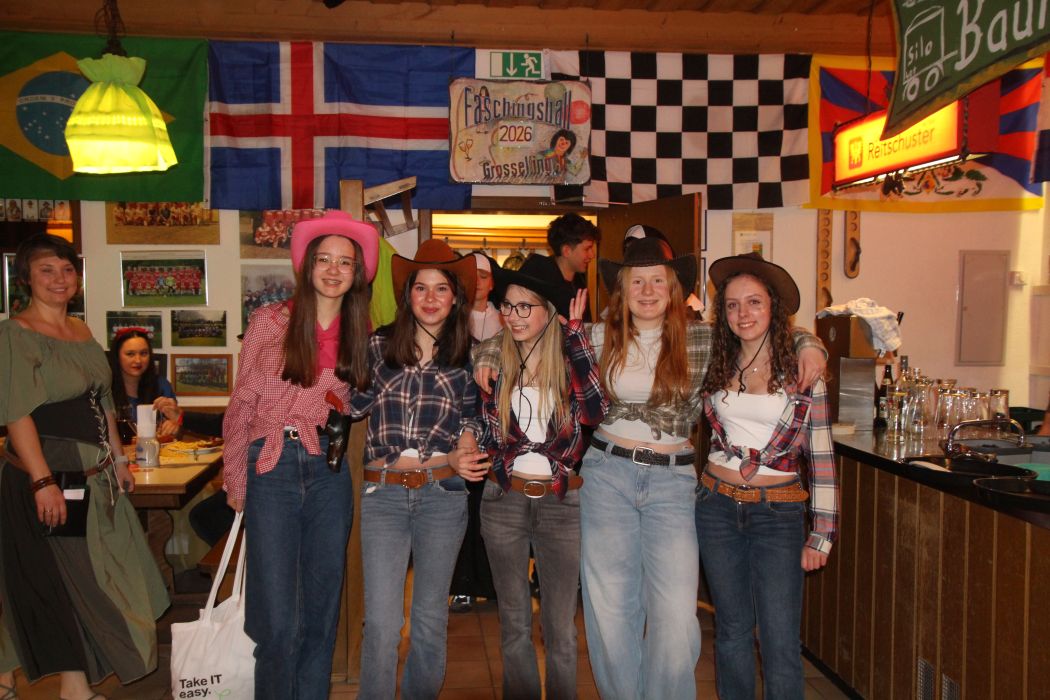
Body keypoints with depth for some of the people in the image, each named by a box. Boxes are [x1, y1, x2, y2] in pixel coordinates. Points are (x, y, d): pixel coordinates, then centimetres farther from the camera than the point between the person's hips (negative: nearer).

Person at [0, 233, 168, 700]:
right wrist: (43, 481, -24)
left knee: (102, 571, 15)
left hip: (97, 476, 8)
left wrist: (118, 459, 15)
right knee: (62, 578, 3)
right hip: (49, 477, -8)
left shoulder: (81, 331, 11)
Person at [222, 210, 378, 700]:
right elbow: (241, 405, 1)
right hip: (273, 468, -3)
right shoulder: (270, 321, -2)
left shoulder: (360, 332, 6)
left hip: (330, 472, 3)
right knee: (279, 618, -2)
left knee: (322, 608, 11)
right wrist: (235, 480, 1)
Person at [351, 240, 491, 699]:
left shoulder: (467, 355, 2)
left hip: (442, 493, 1)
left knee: (431, 618, 14)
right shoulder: (379, 345, 2)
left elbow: (470, 421, 7)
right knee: (382, 622, -3)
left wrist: (463, 459, -13)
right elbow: (355, 405, 9)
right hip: (384, 492, 0)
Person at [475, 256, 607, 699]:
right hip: (504, 500, 2)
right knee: (514, 624, 14)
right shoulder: (493, 357, 0)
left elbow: (596, 410, -22)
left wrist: (575, 333, -20)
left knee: (560, 629, 7)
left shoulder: (571, 357, -3)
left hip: (561, 502, -1)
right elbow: (485, 433, 4)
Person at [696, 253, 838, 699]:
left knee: (780, 642, -3)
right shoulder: (716, 366, 3)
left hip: (778, 513, -2)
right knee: (732, 630, 13)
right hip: (718, 507, 3)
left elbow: (821, 456, -2)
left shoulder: (801, 370, -4)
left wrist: (821, 535, -4)